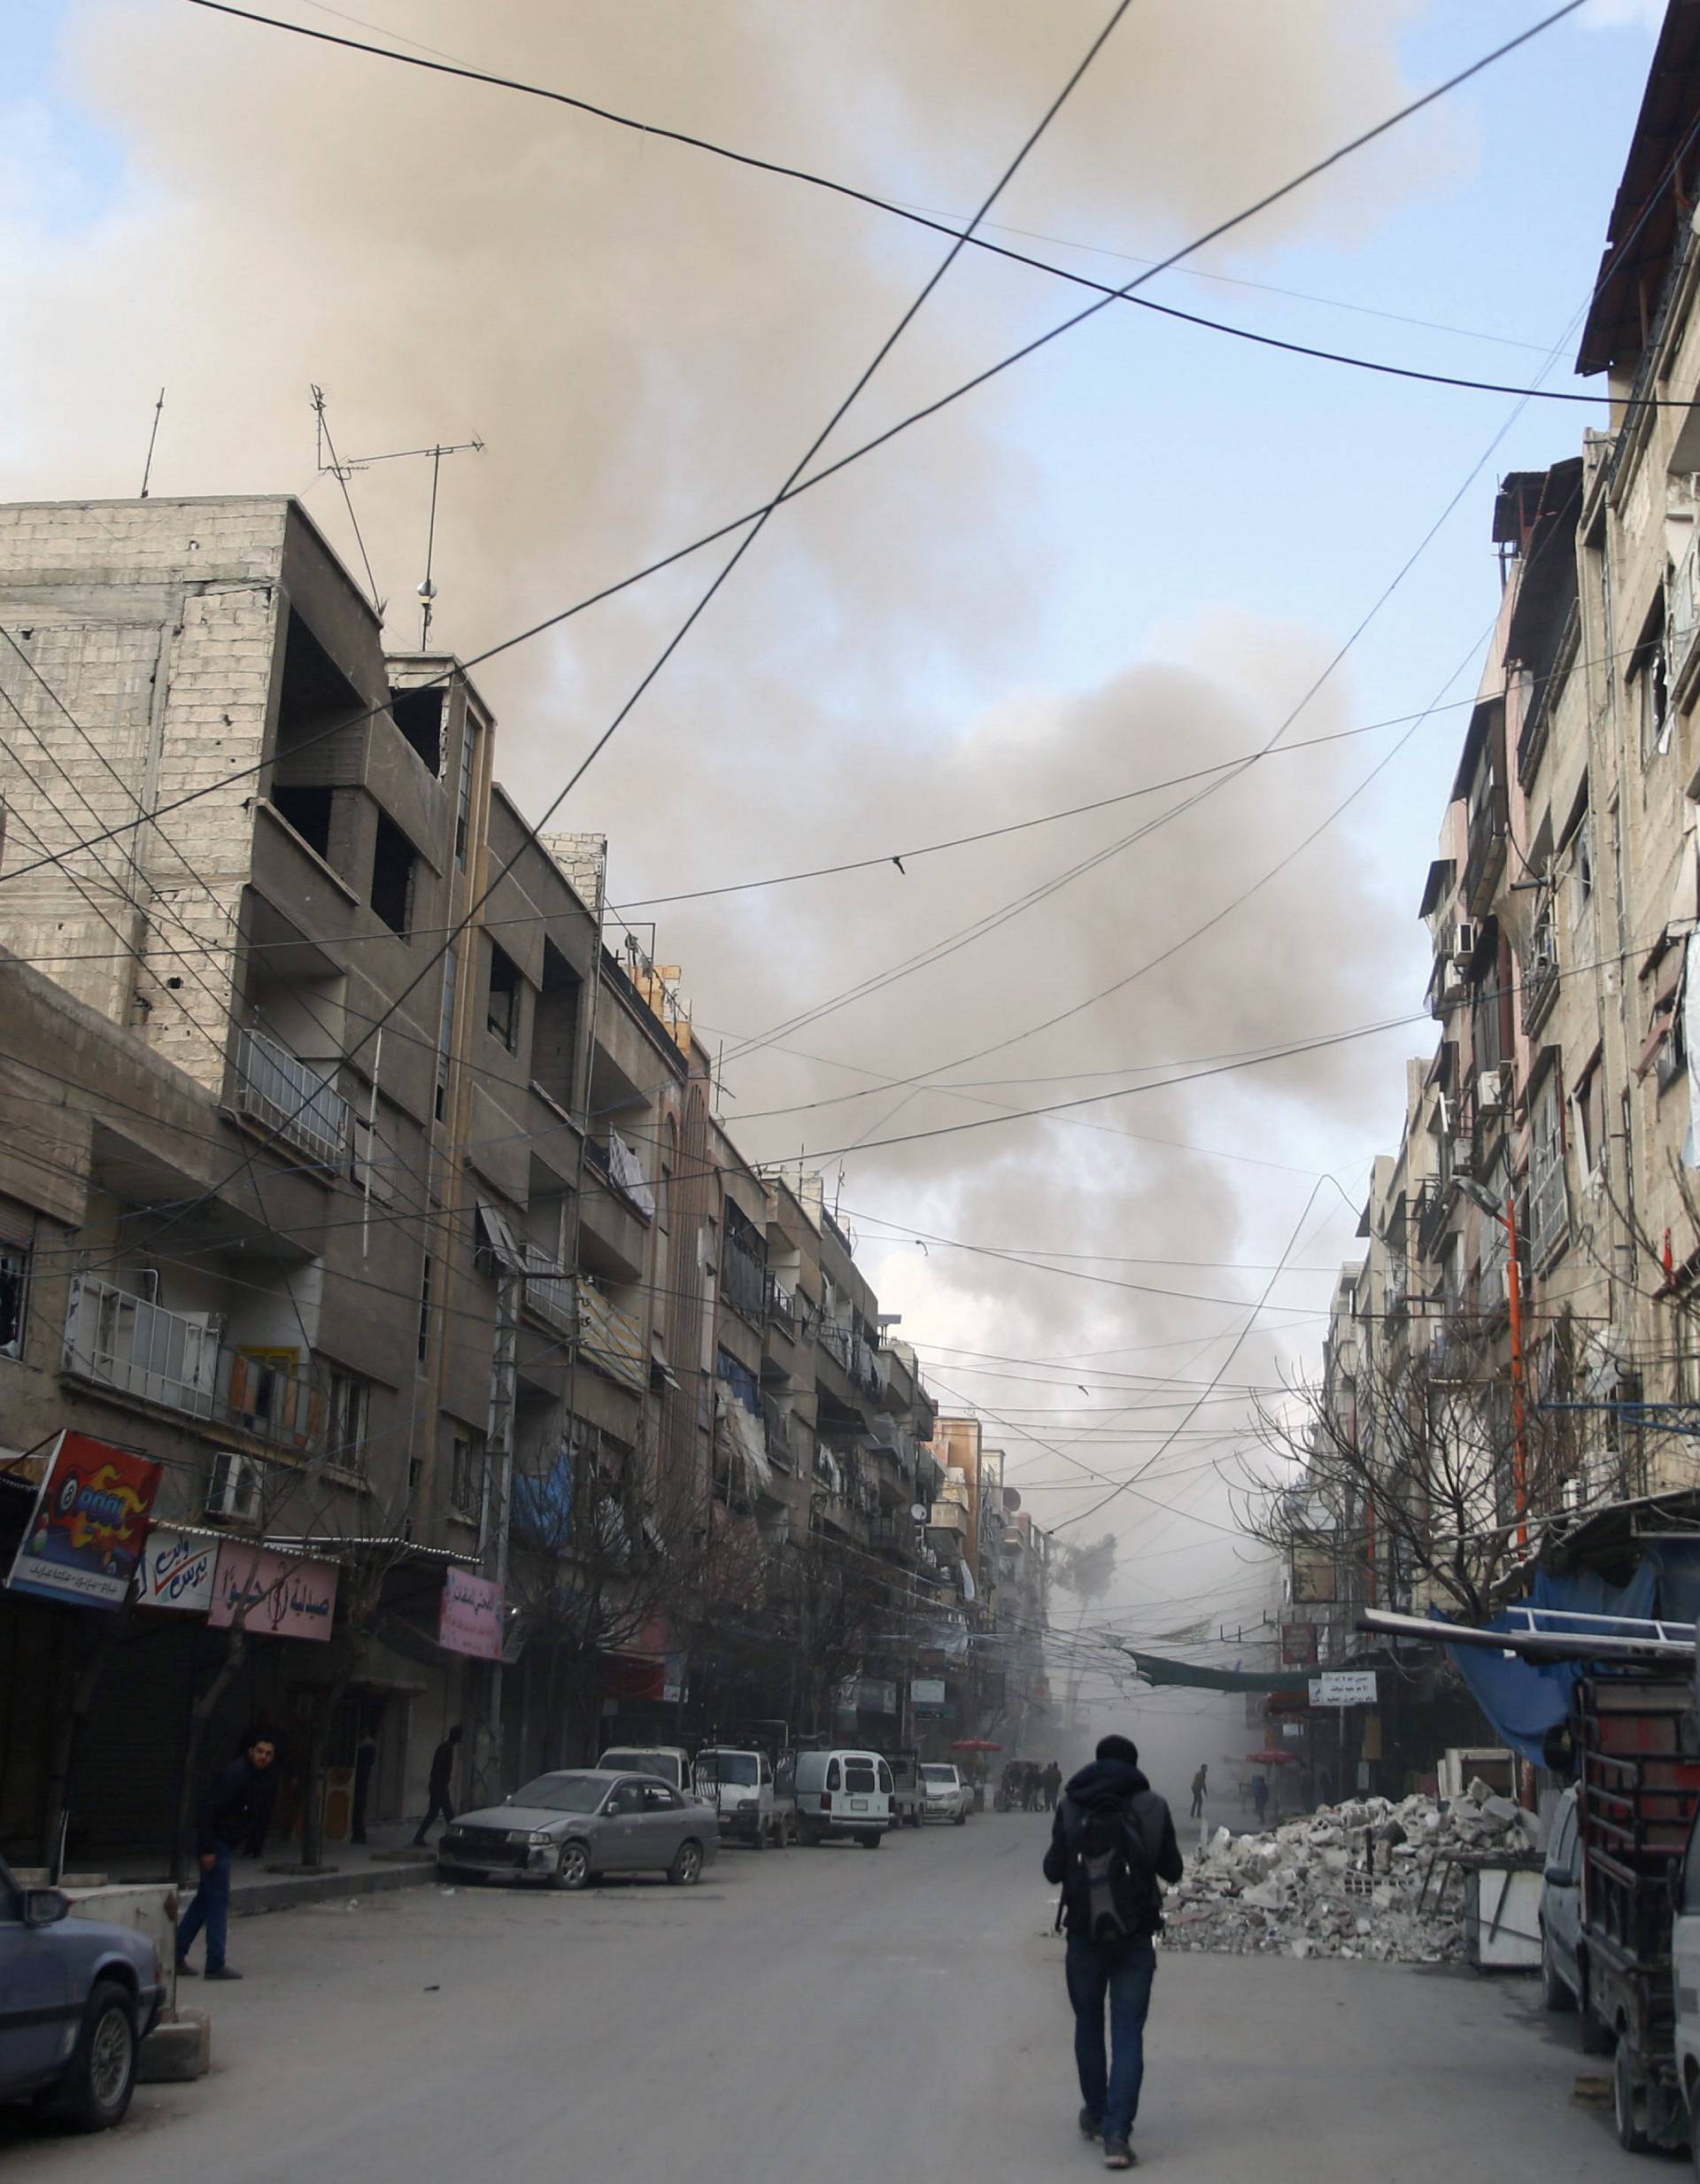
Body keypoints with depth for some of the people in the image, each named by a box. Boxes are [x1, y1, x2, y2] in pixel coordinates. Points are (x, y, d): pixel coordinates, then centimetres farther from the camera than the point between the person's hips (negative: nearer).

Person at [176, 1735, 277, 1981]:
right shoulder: (234, 1775, -20)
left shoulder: (257, 1778, 10)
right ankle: (216, 1965, -3)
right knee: (218, 1900, -6)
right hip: (217, 1844, -9)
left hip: (226, 1843, 9)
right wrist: (207, 1849, -25)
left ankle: (177, 1954, 22)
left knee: (205, 1898, 14)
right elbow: (207, 1810, -24)